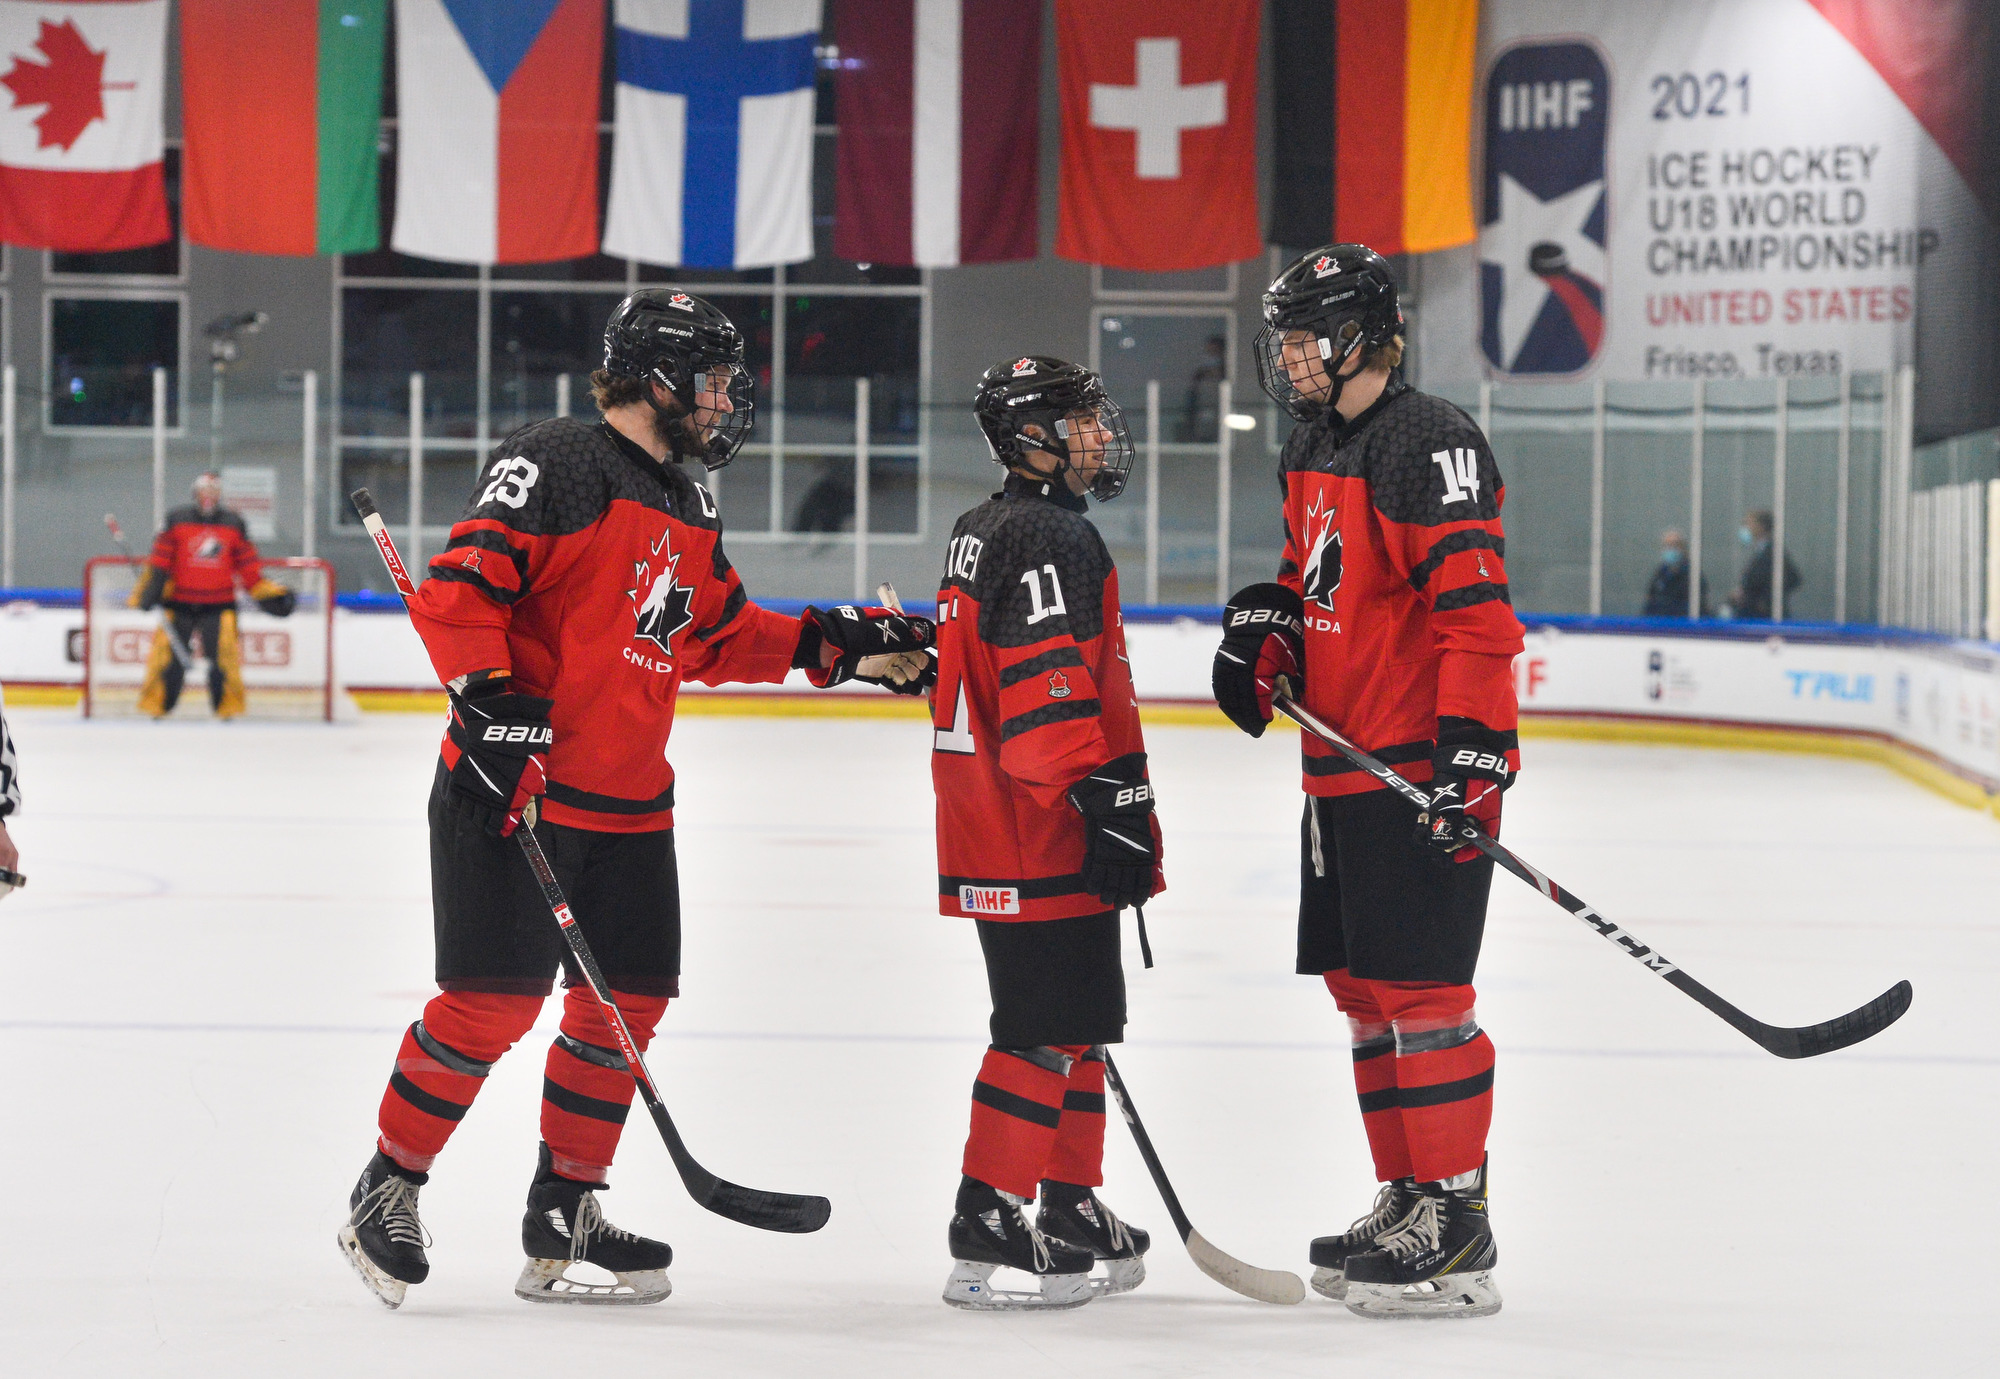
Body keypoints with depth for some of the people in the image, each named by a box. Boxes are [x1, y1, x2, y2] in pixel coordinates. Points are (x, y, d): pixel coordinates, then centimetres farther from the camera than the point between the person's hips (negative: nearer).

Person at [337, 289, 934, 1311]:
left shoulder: (689, 514, 17)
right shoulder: (556, 465, -11)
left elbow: (722, 637, 26)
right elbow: (461, 582, -18)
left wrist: (836, 644, 17)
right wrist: (491, 698, -26)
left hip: (629, 805, 9)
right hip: (514, 784, -9)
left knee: (631, 998, 7)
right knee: (492, 999, -10)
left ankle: (561, 1220, 18)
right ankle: (386, 1190, 7)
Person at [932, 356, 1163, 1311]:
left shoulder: (983, 533, 19)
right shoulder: (1050, 537, -14)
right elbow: (1049, 686, -24)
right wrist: (1110, 800, -26)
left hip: (994, 827, 11)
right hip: (1040, 838, -11)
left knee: (1079, 1020, 17)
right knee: (1047, 1029, -8)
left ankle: (1072, 1208, 24)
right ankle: (987, 1227, -9)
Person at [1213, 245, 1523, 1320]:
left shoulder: (1428, 445, -15)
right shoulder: (1311, 448, 15)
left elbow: (1476, 609, -22)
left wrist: (1472, 750, -27)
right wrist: (1265, 628, 8)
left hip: (1422, 768, -10)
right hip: (1342, 764, 10)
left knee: (1418, 988, -9)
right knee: (1359, 987, 14)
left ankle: (1455, 1231, -6)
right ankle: (1404, 1202, 24)